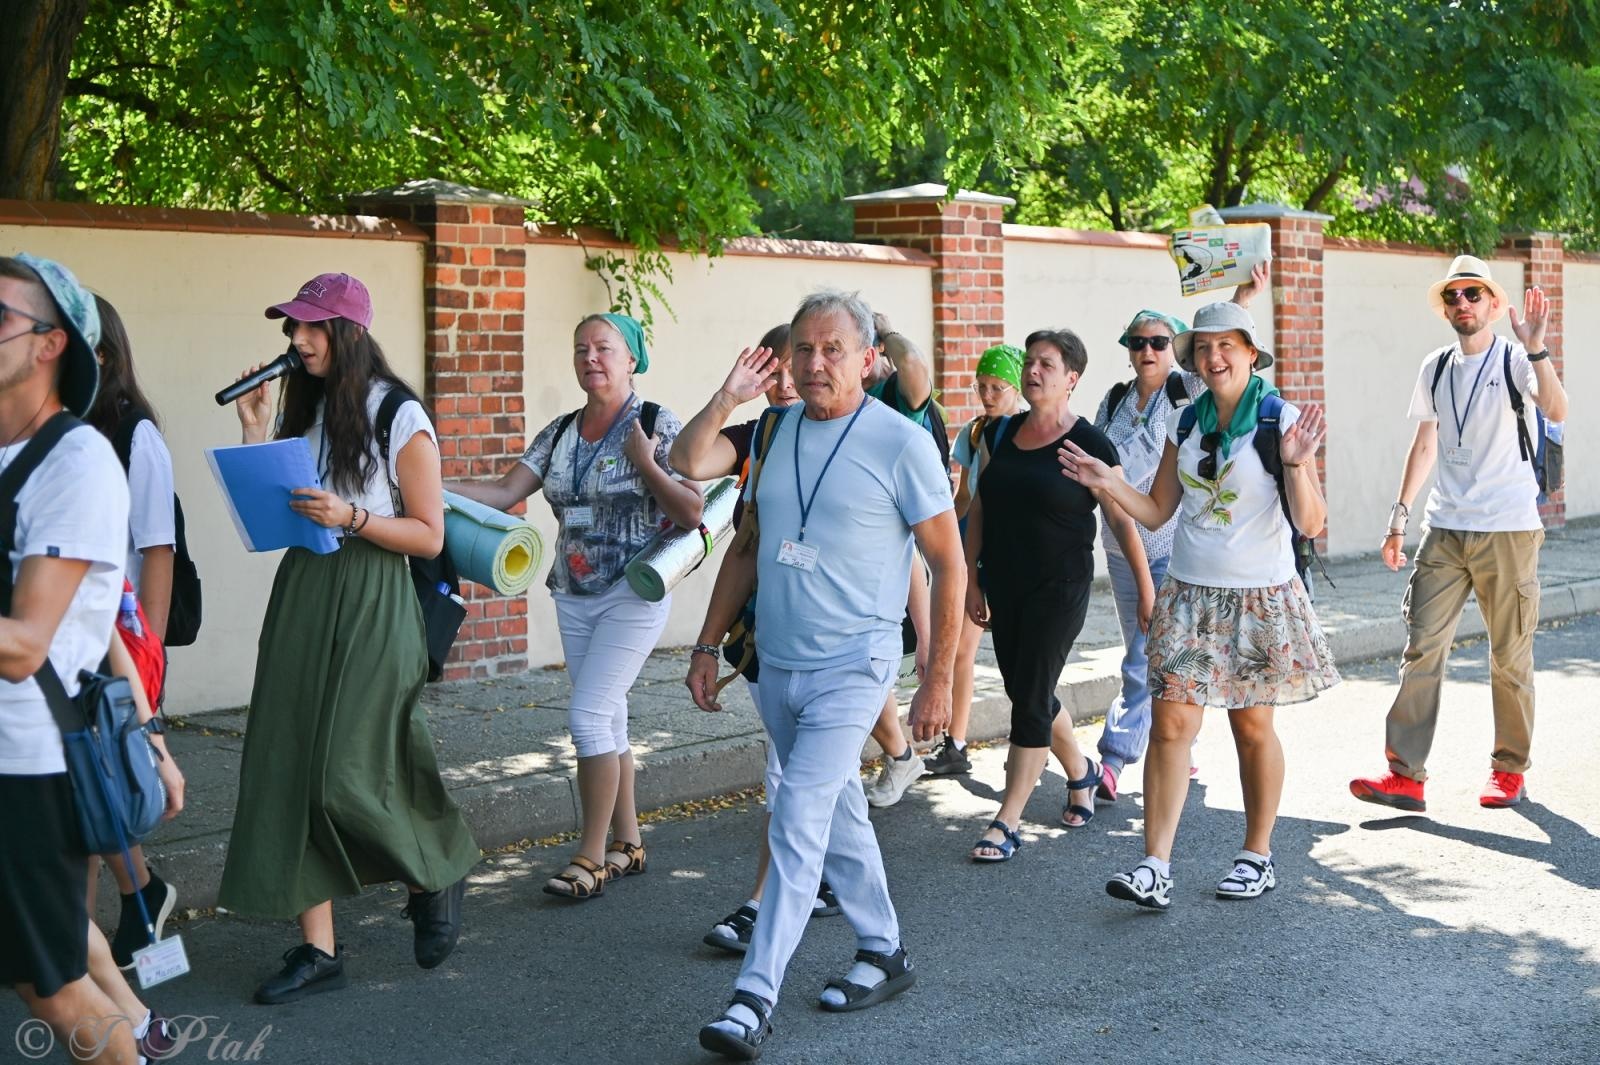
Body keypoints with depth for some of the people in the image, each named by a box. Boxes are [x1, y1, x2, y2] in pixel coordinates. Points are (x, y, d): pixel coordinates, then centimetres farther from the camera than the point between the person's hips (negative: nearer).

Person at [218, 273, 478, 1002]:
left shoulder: (399, 419, -6)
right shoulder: (303, 410, 12)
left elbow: (430, 536, -7)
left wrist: (350, 516, -20)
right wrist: (254, 430, 4)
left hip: (369, 606, -6)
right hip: (299, 597, 6)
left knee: (346, 774, -8)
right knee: (291, 768, 0)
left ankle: (439, 875, 22)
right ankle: (319, 948, 7)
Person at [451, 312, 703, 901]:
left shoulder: (658, 427, -8)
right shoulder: (560, 433, 8)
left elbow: (692, 511, -10)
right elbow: (505, 491, 1)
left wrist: (645, 463, -18)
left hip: (632, 594, -6)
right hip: (573, 597, 6)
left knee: (589, 717, -12)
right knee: (608, 720, 11)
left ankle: (591, 854, -2)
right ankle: (628, 843, 23)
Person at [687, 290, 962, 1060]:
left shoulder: (900, 443, -10)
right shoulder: (775, 432, 6)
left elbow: (949, 565, -6)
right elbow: (748, 547, 16)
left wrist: (938, 680, -8)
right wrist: (710, 645, 12)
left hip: (851, 666, -6)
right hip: (776, 665, 6)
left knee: (799, 823, -13)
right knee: (838, 811, 17)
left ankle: (755, 997, -10)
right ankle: (883, 953, 33)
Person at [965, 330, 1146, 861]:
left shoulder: (1089, 444, -8)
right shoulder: (1002, 434, 7)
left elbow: (1123, 519, -5)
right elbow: (979, 508, 11)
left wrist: (1146, 587, -4)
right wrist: (972, 579, 8)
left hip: (1059, 590, -6)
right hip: (1004, 587, 6)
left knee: (1030, 700, -6)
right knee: (1026, 693, 14)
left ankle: (1007, 822, 1)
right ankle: (1079, 771, 41)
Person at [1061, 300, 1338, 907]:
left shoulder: (1282, 421, -8)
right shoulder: (1185, 423, 6)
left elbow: (1311, 525, -11)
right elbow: (1157, 512, 10)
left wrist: (1297, 467, -27)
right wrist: (1108, 485, -5)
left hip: (1260, 599, -3)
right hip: (1189, 596, 3)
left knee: (1252, 726, 7)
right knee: (1170, 724, -5)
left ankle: (1257, 856, 23)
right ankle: (1155, 867, -5)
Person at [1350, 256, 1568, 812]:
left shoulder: (1514, 360, -4)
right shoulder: (1436, 368, 11)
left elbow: (1556, 410, -23)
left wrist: (1535, 348, -31)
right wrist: (1399, 516, 14)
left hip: (1508, 530, -4)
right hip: (1445, 530, 4)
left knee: (1510, 655, 4)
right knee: (1422, 646, -3)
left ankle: (1510, 770, 17)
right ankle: (1405, 775, -3)